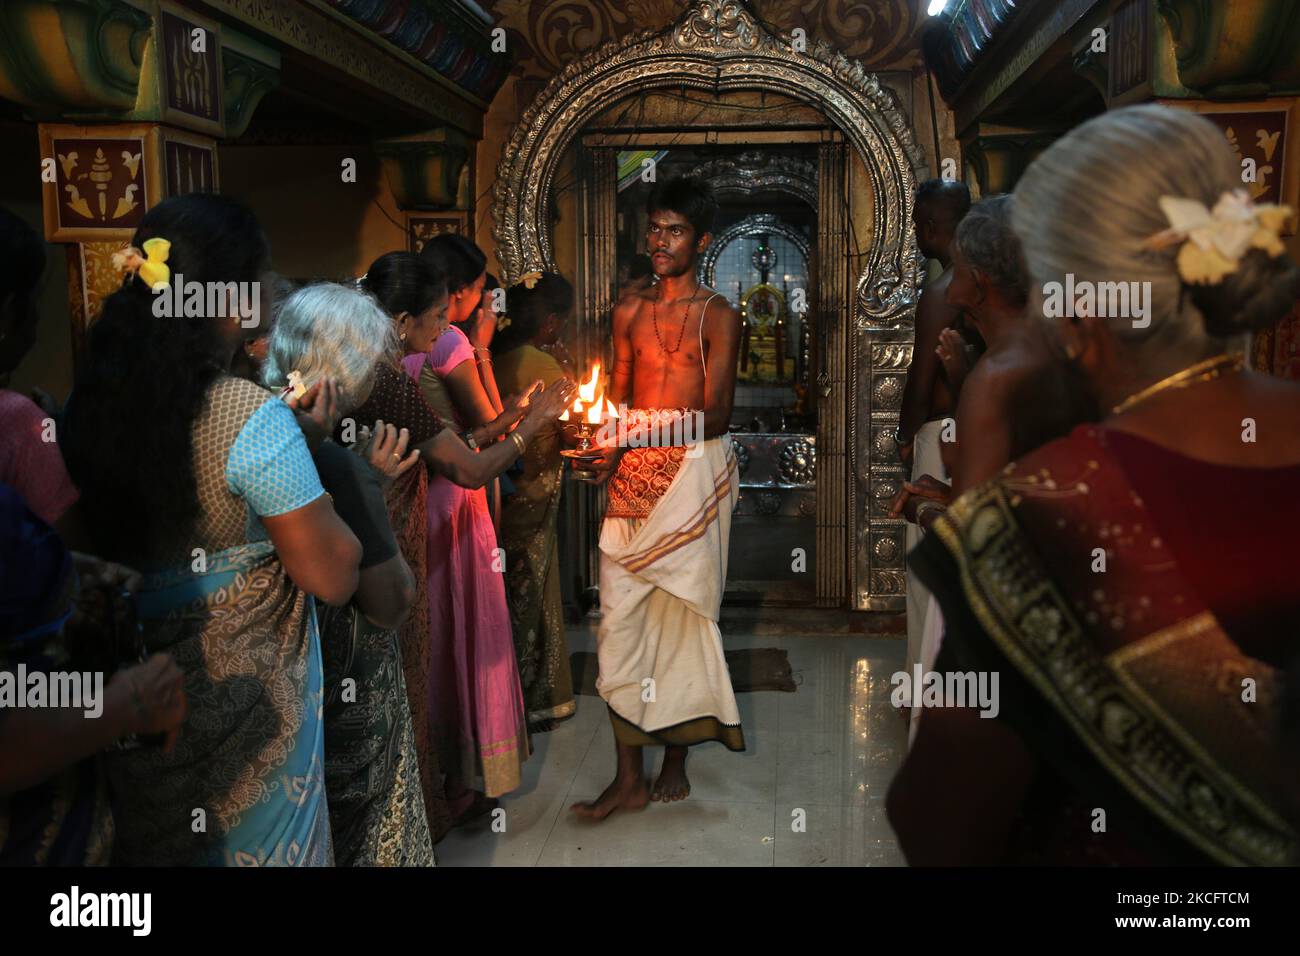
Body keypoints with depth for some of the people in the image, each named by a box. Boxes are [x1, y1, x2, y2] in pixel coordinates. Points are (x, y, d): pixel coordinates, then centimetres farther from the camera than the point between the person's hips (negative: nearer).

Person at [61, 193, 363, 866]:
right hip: (244, 704, -5)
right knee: (256, 849, 16)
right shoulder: (254, 420, -24)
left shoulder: (88, 404, -4)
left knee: (153, 841, 24)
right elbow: (333, 578, -20)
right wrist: (310, 447, -8)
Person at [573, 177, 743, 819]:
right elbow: (618, 397, 15)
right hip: (633, 475, 4)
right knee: (620, 615, 0)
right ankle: (629, 777, 8)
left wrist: (637, 434, -19)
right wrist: (598, 442, -6)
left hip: (692, 472, -4)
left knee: (683, 612, 3)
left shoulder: (717, 316, -1)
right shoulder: (630, 310, 14)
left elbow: (716, 414, -9)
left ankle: (675, 759, 21)